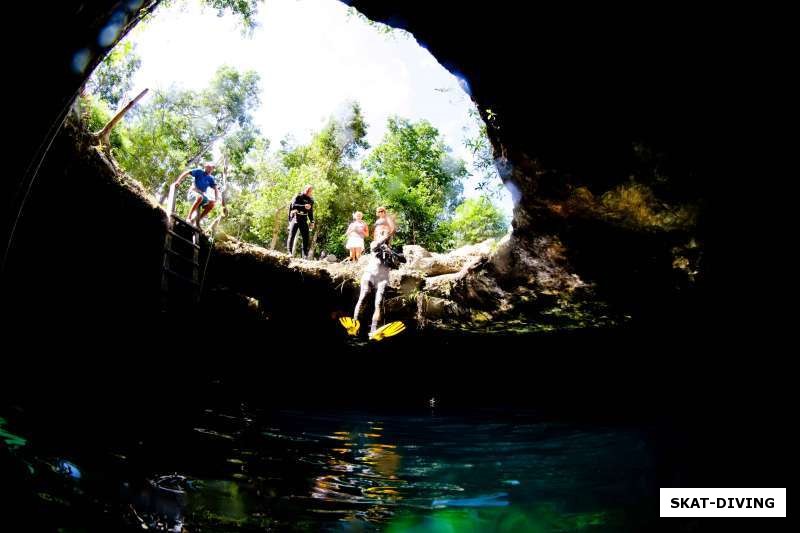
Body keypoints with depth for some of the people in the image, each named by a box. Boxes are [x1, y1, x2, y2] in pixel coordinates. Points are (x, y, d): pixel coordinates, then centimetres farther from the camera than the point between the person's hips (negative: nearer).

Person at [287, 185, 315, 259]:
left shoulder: (311, 200, 13)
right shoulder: (298, 197, -2)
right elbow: (293, 205, -17)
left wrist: (312, 221, 11)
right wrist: (304, 206, -27)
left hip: (304, 220, 4)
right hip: (295, 218, -4)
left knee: (306, 237, -5)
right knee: (292, 235, -9)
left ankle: (305, 255, -4)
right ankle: (289, 252, -7)